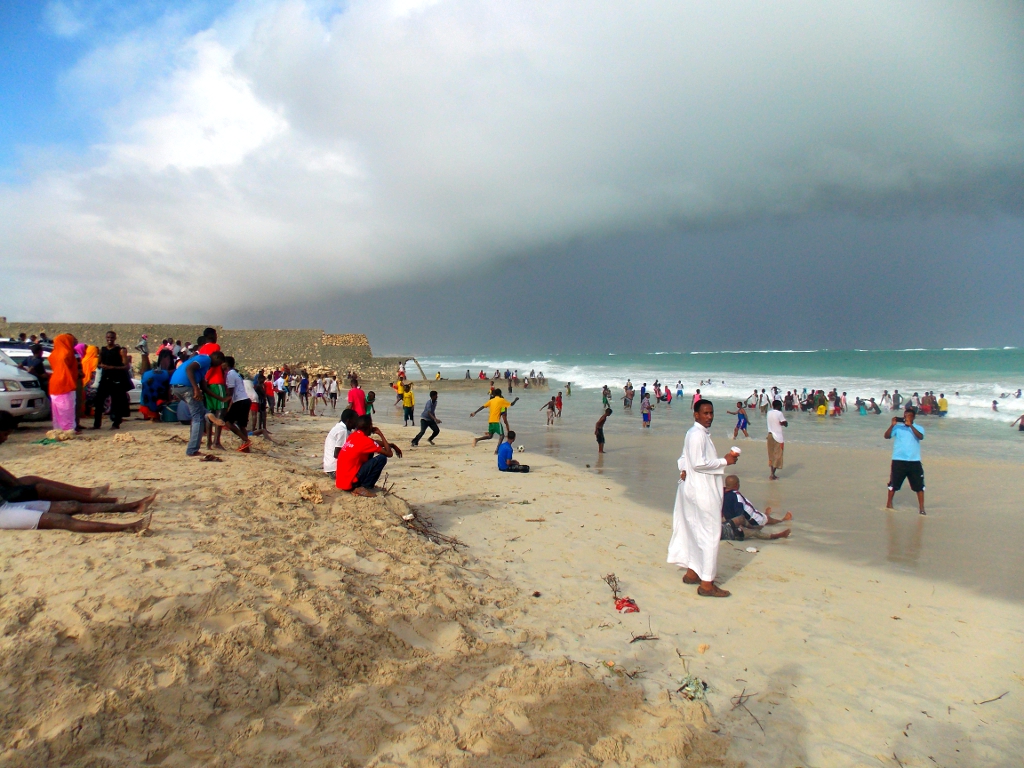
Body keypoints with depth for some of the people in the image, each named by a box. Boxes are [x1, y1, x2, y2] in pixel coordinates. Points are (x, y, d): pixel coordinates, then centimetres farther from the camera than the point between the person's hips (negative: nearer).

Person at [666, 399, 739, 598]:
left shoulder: (701, 433, 15)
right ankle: (706, 583, -2)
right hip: (701, 491, -11)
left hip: (695, 489, 11)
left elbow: (684, 458, 18)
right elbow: (698, 463, -24)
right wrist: (724, 461, -15)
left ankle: (692, 572, 29)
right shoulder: (697, 434, -18)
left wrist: (683, 470, -2)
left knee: (696, 532, 18)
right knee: (710, 534, -6)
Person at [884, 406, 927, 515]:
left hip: (914, 461, 0)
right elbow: (886, 436, -10)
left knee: (919, 485, 1)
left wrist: (910, 425, -26)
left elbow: (921, 437, -18)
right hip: (898, 461, 0)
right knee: (894, 483, 9)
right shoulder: (897, 427, 2)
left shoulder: (918, 428, 3)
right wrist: (892, 425, -21)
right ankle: (889, 503, 24)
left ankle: (921, 507, 11)